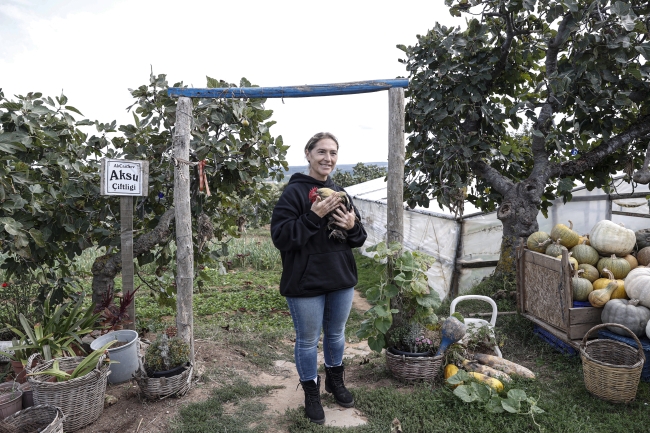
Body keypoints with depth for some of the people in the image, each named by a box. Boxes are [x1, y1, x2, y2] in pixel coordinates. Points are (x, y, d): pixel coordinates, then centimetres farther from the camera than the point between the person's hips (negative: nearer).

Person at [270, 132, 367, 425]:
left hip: (342, 280, 6)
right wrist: (313, 216, -26)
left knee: (336, 335, 22)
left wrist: (353, 227, -11)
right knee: (308, 341, 11)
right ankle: (311, 393, 33)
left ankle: (335, 381, 45)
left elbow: (358, 238, 12)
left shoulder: (340, 193, 6)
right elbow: (280, 237, -19)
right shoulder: (294, 192, -12)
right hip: (305, 283, -5)